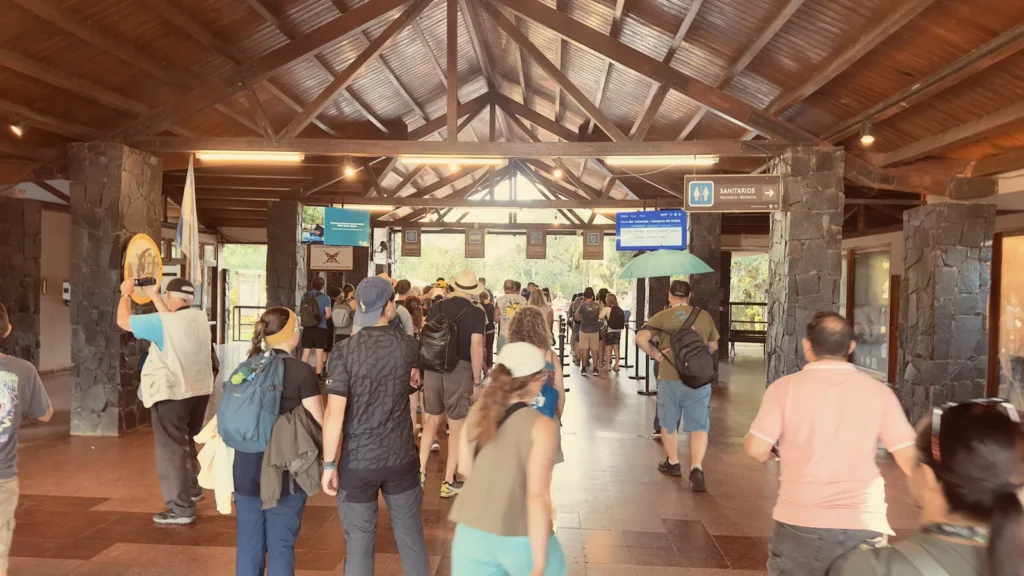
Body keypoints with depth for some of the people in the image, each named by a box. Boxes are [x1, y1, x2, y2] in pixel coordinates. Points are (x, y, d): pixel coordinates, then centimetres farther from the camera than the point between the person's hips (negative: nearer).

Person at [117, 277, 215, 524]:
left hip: (172, 394, -7)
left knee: (170, 449, 1)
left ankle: (181, 509, 3)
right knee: (186, 442, 26)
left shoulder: (162, 323, -19)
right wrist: (154, 295, 21)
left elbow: (123, 321, -8)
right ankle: (192, 489, 39)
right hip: (199, 391, 7)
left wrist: (126, 294, 8)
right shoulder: (200, 317, 0)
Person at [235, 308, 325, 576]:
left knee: (248, 544, 14)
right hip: (284, 471, -5)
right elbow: (319, 425, -10)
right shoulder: (302, 371, -12)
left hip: (246, 468, 5)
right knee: (280, 546, 6)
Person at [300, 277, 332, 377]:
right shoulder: (325, 297, -9)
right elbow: (328, 314, -9)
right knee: (319, 352, 3)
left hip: (307, 327, 3)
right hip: (320, 328, -3)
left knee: (306, 352, 9)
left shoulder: (305, 296, 3)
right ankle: (318, 375, 5)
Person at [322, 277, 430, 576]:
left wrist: (329, 465, -7)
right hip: (401, 458, 2)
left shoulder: (344, 352, -13)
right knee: (411, 536, 16)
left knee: (359, 543, 11)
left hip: (357, 462, -2)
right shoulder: (409, 345, -4)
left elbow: (334, 414, -15)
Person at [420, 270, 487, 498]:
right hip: (459, 370, -4)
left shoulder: (436, 307, 6)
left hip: (433, 368, 4)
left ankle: (420, 471, 25)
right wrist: (476, 380, -5)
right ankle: (449, 482, 16)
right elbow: (476, 348, -12)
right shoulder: (476, 312, -6)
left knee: (432, 420, 20)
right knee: (456, 426, 7)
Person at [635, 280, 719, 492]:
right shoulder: (704, 316, 4)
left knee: (668, 423, 18)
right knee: (699, 426, 4)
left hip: (669, 378, -1)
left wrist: (654, 354, -6)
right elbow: (713, 346, 15)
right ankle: (696, 469, -11)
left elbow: (641, 338, -19)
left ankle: (673, 463, 31)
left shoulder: (662, 316, -5)